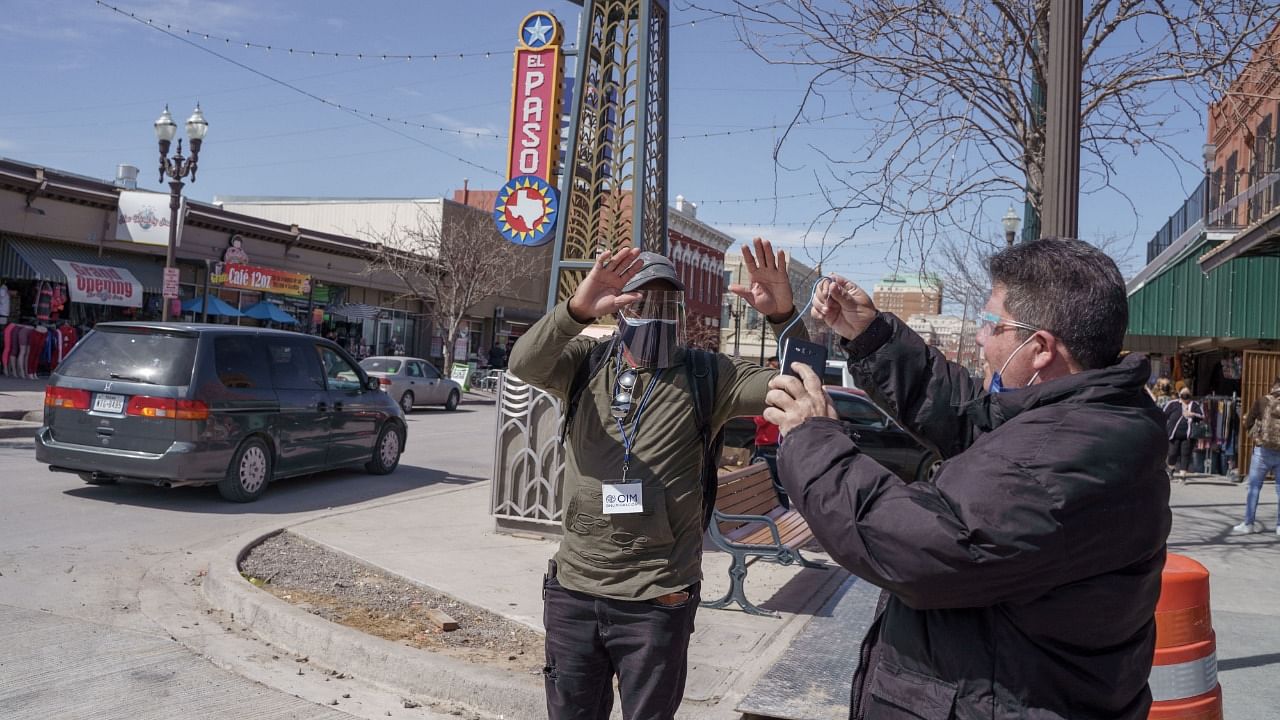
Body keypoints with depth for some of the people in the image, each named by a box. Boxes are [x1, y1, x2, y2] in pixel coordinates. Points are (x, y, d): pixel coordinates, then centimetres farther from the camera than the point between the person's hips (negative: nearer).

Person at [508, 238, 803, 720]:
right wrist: (576, 310, -38)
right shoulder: (585, 363, 0)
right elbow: (525, 365, -19)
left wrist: (784, 317, -30)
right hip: (572, 591, 2)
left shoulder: (704, 375, -4)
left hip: (657, 602, -2)